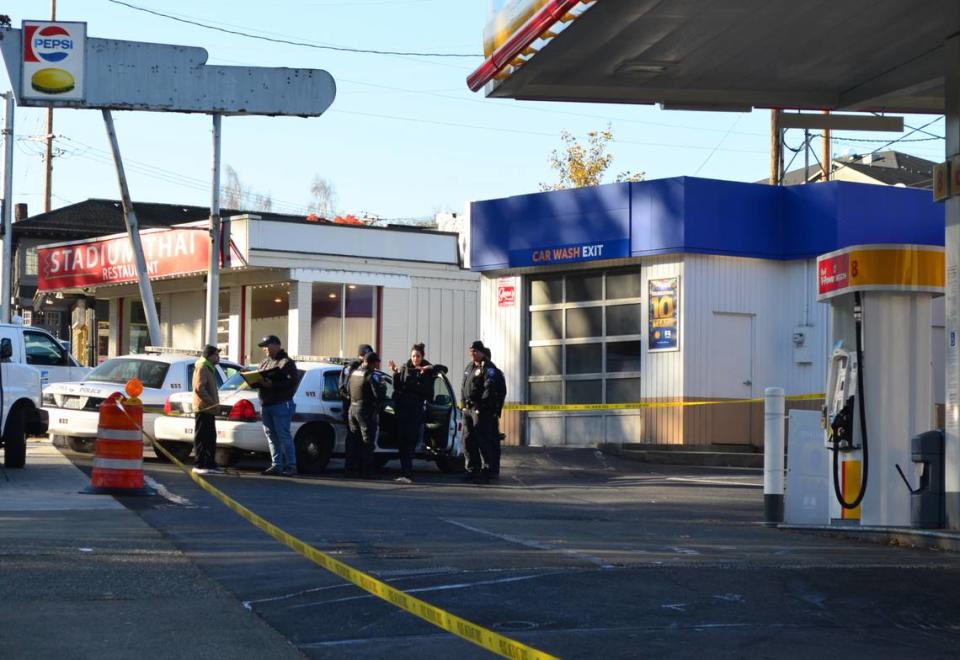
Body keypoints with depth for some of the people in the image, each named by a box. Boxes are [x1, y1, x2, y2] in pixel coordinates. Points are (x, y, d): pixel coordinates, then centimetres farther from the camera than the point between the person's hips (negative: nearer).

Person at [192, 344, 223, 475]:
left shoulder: (209, 368, 22)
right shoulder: (202, 367, -10)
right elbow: (199, 388, -21)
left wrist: (214, 403, 15)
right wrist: (212, 402, -20)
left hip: (209, 409, 10)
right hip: (203, 408, -10)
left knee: (210, 438, 12)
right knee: (201, 438, -8)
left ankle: (210, 464, 16)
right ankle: (199, 465, -6)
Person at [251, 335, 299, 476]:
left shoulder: (286, 362, -5)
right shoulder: (264, 363, 21)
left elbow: (293, 381, -17)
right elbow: (258, 379, 23)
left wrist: (272, 385, -23)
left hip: (281, 404, -8)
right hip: (265, 404, 8)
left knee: (283, 435, -9)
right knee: (271, 436, 8)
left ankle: (291, 465, -5)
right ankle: (276, 465, 12)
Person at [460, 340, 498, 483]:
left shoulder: (488, 368, -7)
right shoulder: (468, 367, 19)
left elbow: (489, 388, -17)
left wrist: (483, 404, -21)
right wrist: (463, 402, 14)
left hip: (481, 410, -9)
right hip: (468, 408, 9)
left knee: (483, 441, -9)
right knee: (468, 440, 11)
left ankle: (485, 472, -8)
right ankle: (472, 470, 20)